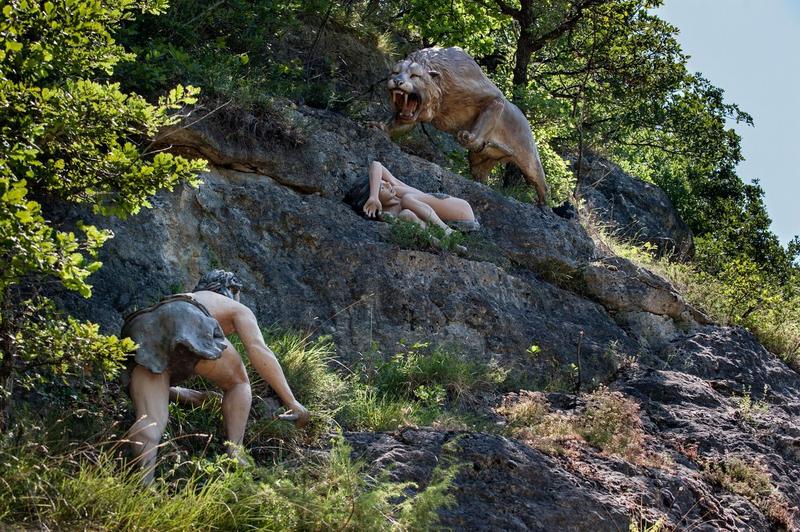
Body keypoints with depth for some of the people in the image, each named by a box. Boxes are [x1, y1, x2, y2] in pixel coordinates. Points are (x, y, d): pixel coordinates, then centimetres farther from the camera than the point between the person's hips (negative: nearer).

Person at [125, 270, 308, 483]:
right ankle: (234, 456, 3)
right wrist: (292, 402, 7)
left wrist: (181, 395, 49)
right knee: (238, 383, 22)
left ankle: (145, 475, -39)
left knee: (150, 422, -8)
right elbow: (258, 350, 10)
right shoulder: (238, 309, 32)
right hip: (188, 326, -4)